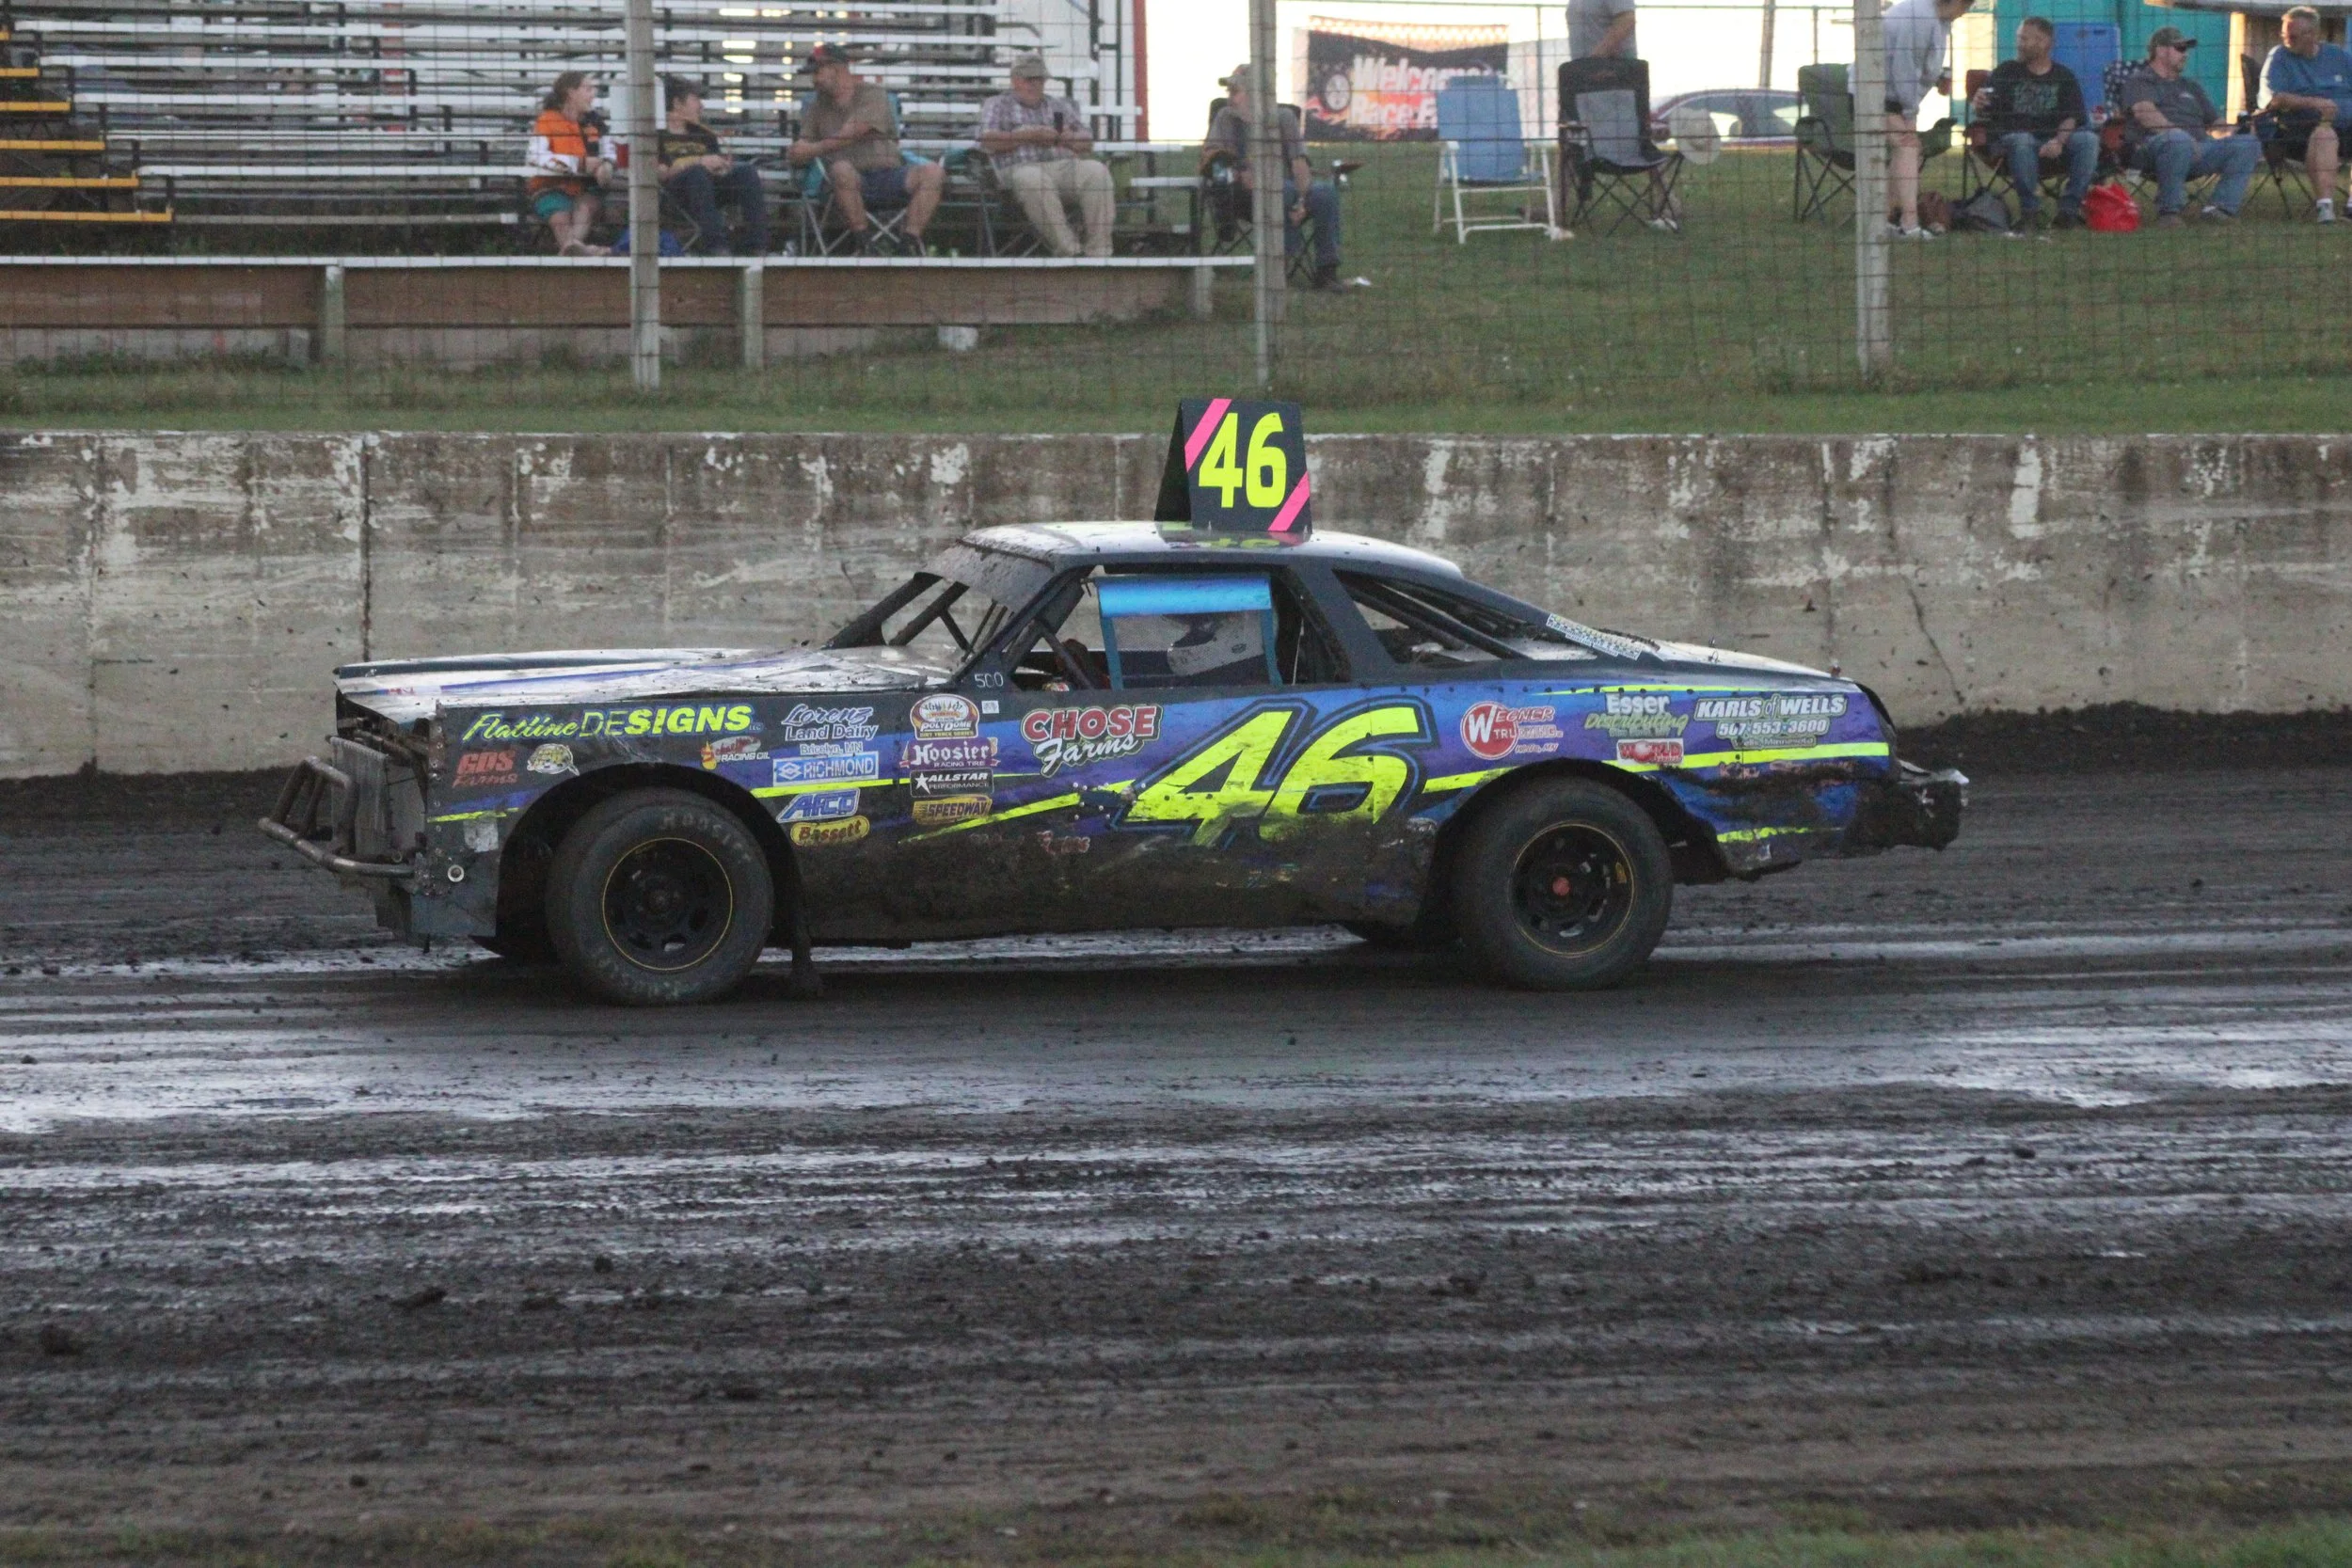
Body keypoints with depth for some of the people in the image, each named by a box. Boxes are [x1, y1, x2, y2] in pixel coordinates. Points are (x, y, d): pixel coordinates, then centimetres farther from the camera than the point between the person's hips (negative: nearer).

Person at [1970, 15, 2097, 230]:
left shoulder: (2064, 77, 12)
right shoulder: (2006, 71, 11)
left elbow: (2072, 117, 1)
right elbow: (1986, 111, 2)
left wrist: (2059, 141, -20)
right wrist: (1977, 105, -23)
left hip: (2053, 141, 2)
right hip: (2010, 138, -2)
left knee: (2088, 139, -26)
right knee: (2022, 141, -38)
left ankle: (2069, 210, -24)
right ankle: (2028, 210, -29)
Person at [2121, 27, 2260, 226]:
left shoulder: (2190, 86, 35)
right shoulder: (2139, 81, 12)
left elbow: (2215, 121, 30)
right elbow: (2145, 114, -8)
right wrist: (2175, 131, -23)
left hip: (2199, 148, 7)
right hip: (2151, 147, -7)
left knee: (2247, 144, -14)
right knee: (2179, 139, -42)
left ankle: (2222, 207, -25)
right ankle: (2169, 211, -32)